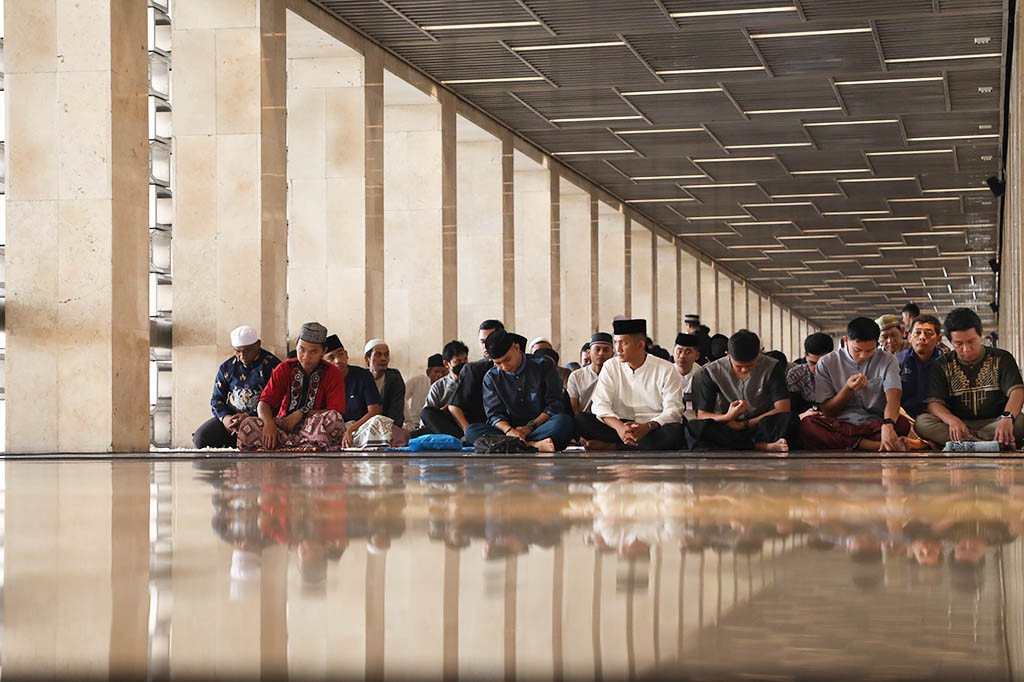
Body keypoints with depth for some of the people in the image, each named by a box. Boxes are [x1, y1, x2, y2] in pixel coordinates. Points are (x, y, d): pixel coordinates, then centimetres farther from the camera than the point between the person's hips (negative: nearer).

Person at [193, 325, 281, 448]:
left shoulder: (272, 364, -2)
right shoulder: (227, 367, 14)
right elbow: (217, 399, 16)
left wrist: (249, 416, -19)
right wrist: (224, 417, -8)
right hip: (229, 416, 5)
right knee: (200, 439, -18)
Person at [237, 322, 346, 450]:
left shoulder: (332, 374, 0)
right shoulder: (284, 369, 7)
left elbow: (336, 413, -10)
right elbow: (264, 403, -1)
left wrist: (303, 413, -20)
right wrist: (269, 423, -24)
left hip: (314, 428, -2)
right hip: (283, 424, 2)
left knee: (334, 419, -36)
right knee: (248, 424, -28)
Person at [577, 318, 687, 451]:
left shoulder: (666, 370, -2)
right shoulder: (610, 367, 5)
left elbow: (673, 410, -8)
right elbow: (600, 405, -5)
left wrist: (647, 427, -28)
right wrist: (619, 426, -27)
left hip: (655, 429, -2)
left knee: (676, 431, -36)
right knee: (580, 419, -20)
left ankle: (609, 447, -31)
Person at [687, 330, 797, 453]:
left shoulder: (772, 367, -5)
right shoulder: (713, 372, -3)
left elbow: (783, 409, -13)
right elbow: (701, 416, -4)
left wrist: (744, 424, -14)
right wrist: (728, 417, -24)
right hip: (727, 430, 1)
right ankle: (764, 446, -35)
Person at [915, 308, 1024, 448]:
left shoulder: (1001, 359, 6)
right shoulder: (943, 365, 9)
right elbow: (934, 403, -2)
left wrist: (1007, 418, -33)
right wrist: (952, 420, -27)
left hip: (993, 423, -1)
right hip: (960, 425, 1)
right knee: (922, 422, -28)